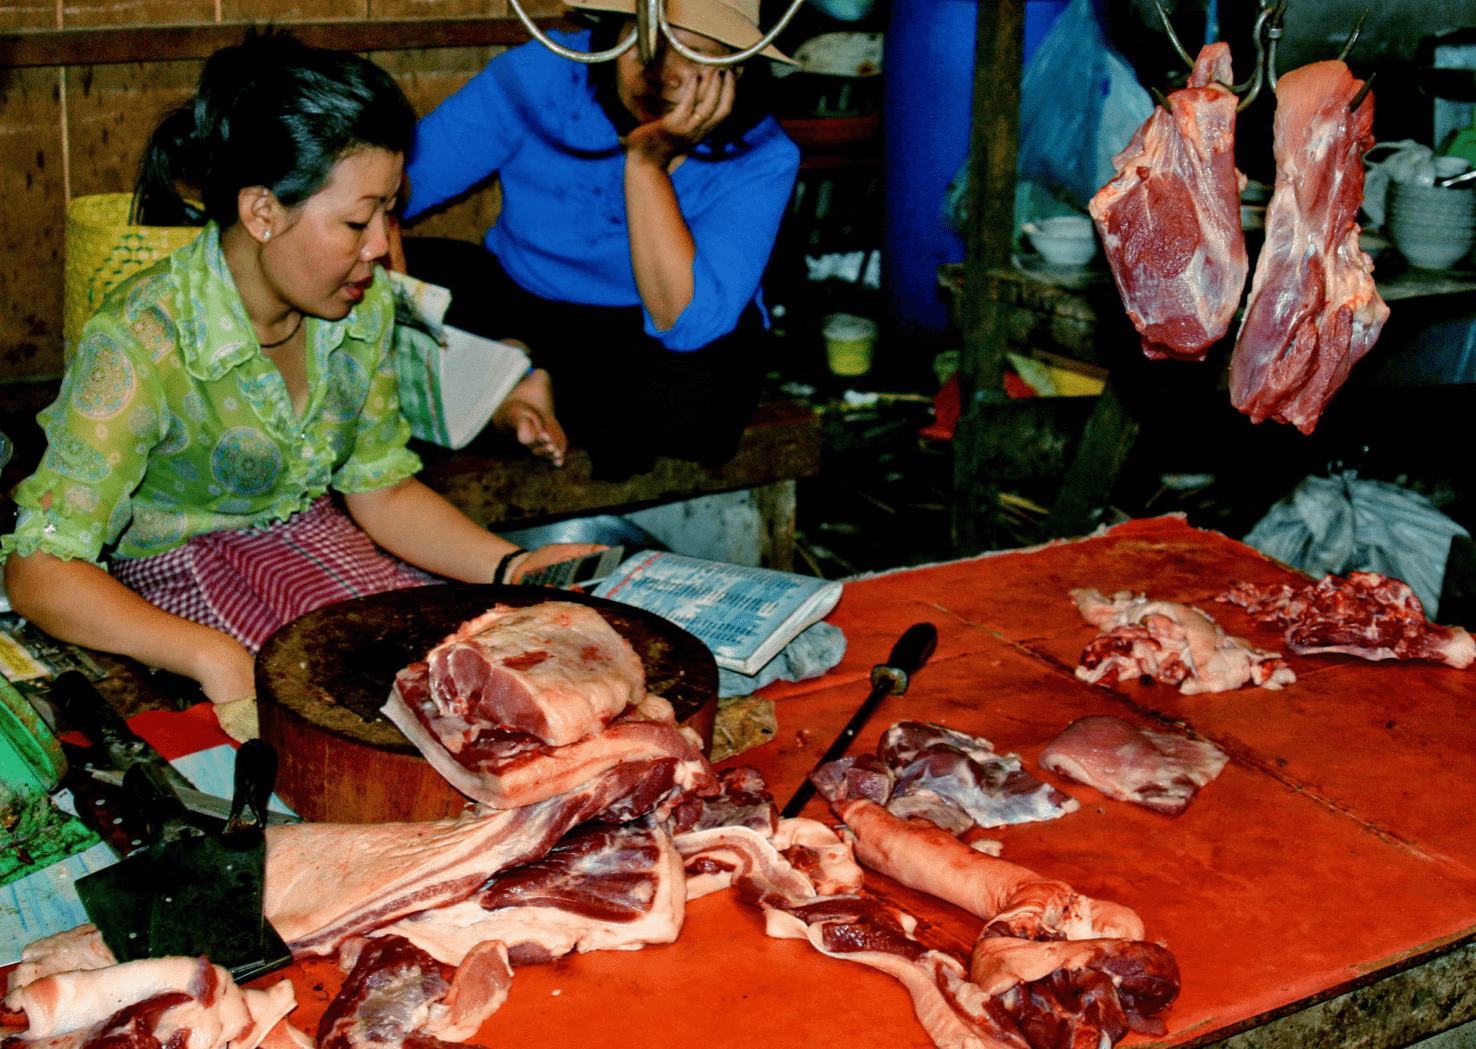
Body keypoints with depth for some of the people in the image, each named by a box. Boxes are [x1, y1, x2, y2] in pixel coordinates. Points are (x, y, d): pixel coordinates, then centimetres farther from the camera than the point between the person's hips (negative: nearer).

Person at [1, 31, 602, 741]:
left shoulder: (363, 306, -6)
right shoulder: (140, 343, -26)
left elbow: (383, 489, 5)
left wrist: (510, 567, -12)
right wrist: (215, 660, -43)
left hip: (313, 544, 6)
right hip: (172, 589, -6)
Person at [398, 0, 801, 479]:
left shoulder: (762, 156, -23)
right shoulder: (539, 75, -17)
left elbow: (684, 324, -34)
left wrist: (647, 163, -39)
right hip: (516, 299, 1)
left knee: (693, 397, -37)